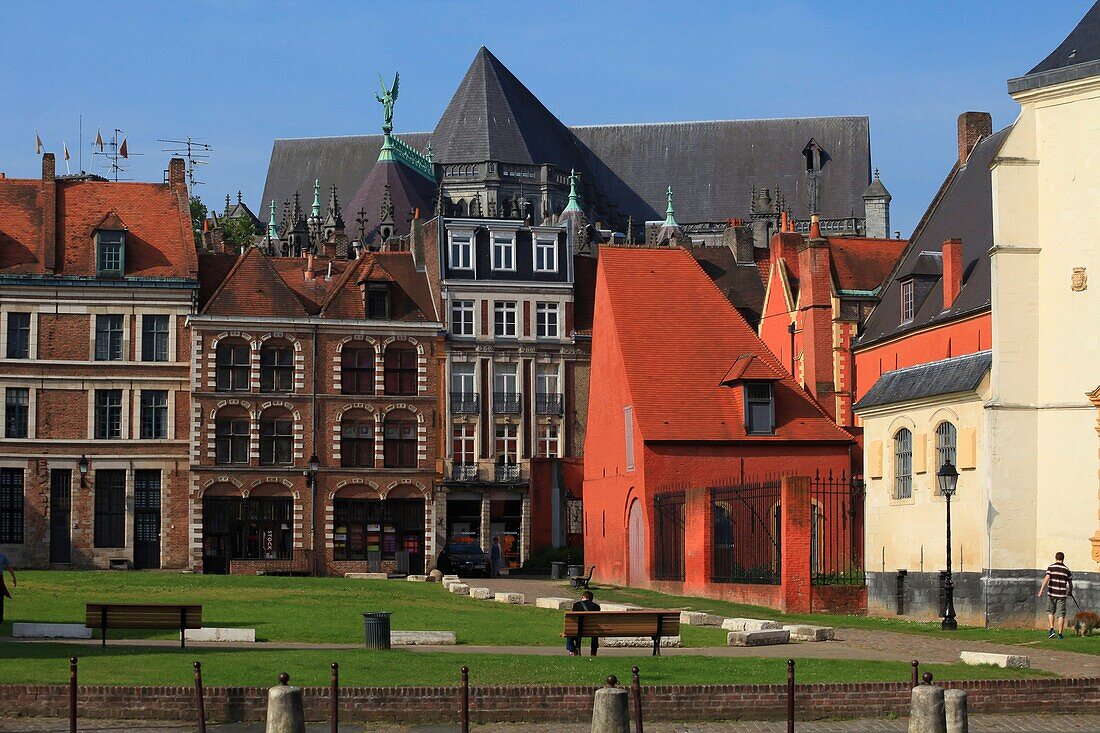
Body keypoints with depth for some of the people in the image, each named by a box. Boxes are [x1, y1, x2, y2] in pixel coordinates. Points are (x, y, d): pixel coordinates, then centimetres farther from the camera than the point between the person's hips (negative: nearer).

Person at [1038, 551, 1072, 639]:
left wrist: (1041, 590, -17)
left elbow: (1046, 578, -14)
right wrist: (1070, 591, 33)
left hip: (1052, 593, -1)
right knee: (1061, 614, 4)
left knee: (1050, 611, 18)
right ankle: (1060, 634, 3)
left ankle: (1052, 629, 5)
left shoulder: (1051, 567, -2)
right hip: (1062, 594, 1)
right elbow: (1070, 583, 14)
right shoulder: (1066, 570, 5)